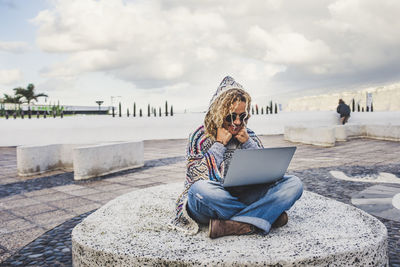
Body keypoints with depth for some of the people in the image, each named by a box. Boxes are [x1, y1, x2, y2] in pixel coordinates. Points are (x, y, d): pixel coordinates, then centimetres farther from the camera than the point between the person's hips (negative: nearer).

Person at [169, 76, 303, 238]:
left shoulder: (249, 136, 13)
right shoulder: (200, 137, 2)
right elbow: (198, 177, -10)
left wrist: (248, 143, -2)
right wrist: (219, 144, -8)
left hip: (244, 197, 4)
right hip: (215, 201, -3)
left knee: (294, 183, -17)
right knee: (200, 189, -40)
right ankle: (268, 215, -22)